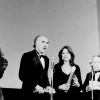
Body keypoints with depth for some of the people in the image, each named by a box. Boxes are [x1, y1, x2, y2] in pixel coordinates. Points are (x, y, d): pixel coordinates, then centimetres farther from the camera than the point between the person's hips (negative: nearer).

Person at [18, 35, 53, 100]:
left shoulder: (46, 59, 14)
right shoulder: (27, 56, -5)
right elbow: (22, 75, -12)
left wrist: (48, 86, 1)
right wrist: (35, 86, -17)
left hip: (43, 93, 6)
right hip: (31, 93, -6)